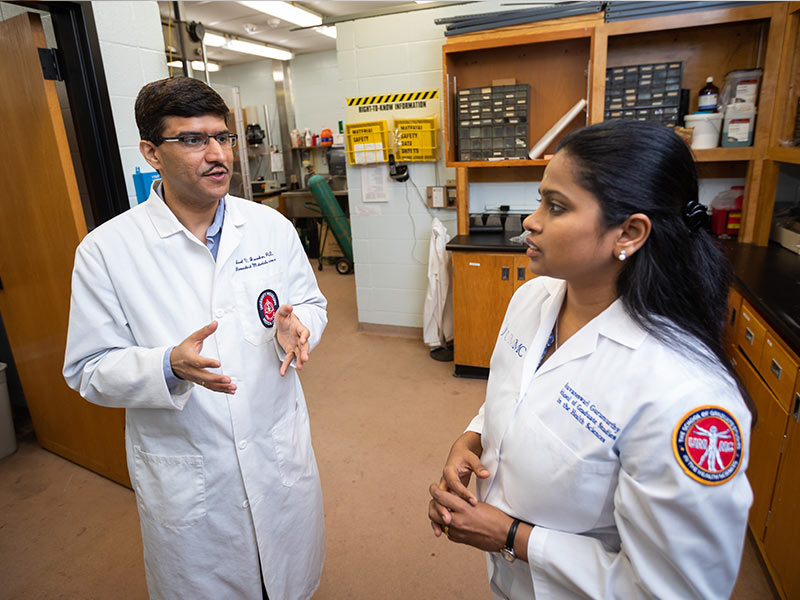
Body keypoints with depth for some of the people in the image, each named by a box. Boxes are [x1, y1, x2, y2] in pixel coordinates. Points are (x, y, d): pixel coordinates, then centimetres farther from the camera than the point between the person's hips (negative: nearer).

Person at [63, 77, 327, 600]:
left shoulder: (272, 227, -4)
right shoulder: (106, 251, -12)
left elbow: (311, 303, 5)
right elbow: (90, 370, -9)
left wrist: (295, 323, -19)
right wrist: (170, 367, -28)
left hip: (280, 452, 3)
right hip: (187, 479, -2)